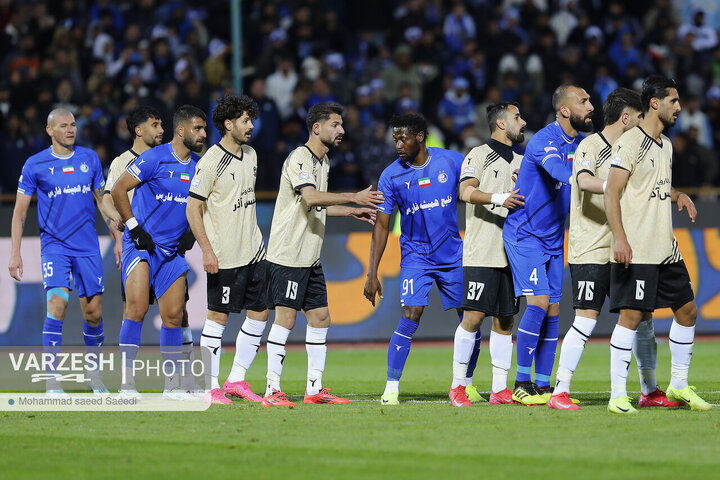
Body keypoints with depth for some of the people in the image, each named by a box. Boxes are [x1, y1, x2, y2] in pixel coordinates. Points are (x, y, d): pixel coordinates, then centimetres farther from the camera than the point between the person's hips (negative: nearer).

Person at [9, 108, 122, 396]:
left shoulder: (90, 159, 8)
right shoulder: (35, 165, 0)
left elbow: (101, 197, 18)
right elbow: (20, 211, 4)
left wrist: (112, 218, -1)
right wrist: (15, 253, -2)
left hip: (88, 247, 3)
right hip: (54, 245, -3)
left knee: (94, 313, 3)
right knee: (58, 303, -20)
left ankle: (94, 373, 23)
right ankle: (51, 380, -15)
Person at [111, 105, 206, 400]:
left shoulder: (199, 166, 9)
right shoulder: (155, 159, -11)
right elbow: (118, 190, -9)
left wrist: (191, 231, 9)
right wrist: (135, 228, -11)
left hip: (173, 250, 6)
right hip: (142, 244, -6)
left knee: (173, 315, 5)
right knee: (137, 309, -17)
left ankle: (172, 385, 12)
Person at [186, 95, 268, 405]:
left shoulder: (250, 155, 11)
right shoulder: (210, 162, -13)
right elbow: (193, 209, -12)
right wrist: (207, 251, -18)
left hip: (253, 251, 8)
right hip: (224, 256, -8)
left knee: (259, 313, 7)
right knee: (218, 317, -3)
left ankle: (236, 380, 16)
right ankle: (211, 387, 4)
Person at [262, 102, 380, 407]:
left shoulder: (322, 162, 16)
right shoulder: (299, 159, -14)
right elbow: (311, 198, -29)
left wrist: (352, 212, 20)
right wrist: (354, 197, -33)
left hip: (310, 257, 10)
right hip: (288, 254, -10)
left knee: (320, 317, 8)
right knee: (286, 318, -10)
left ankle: (314, 389, 13)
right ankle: (272, 391, -7)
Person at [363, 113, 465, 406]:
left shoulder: (452, 161, -4)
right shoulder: (391, 176, -5)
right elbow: (381, 225, -3)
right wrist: (372, 274, -6)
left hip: (453, 254, 2)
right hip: (415, 255, -2)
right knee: (411, 316, -16)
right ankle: (391, 387, -10)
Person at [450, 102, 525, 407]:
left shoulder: (520, 162, 20)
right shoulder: (479, 155, -1)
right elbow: (466, 191, -15)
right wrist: (498, 198, -30)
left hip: (511, 253, 6)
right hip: (481, 252, -6)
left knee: (504, 320, 5)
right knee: (473, 316, -9)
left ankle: (500, 389, 6)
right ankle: (459, 385, -2)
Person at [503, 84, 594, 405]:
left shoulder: (582, 142, 6)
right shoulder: (544, 141, -20)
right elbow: (561, 172, -38)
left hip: (553, 240, 8)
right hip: (524, 235, -8)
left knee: (552, 312, 4)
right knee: (538, 302, -16)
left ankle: (543, 387, 8)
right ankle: (522, 384, -8)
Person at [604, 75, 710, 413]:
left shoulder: (665, 144, 16)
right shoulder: (630, 142, -10)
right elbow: (612, 192, -14)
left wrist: (679, 195, 8)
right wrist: (620, 238, -23)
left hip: (667, 249, 9)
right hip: (636, 252, -9)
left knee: (687, 310, 11)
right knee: (631, 316, -10)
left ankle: (679, 385, 24)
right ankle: (618, 396, -7)